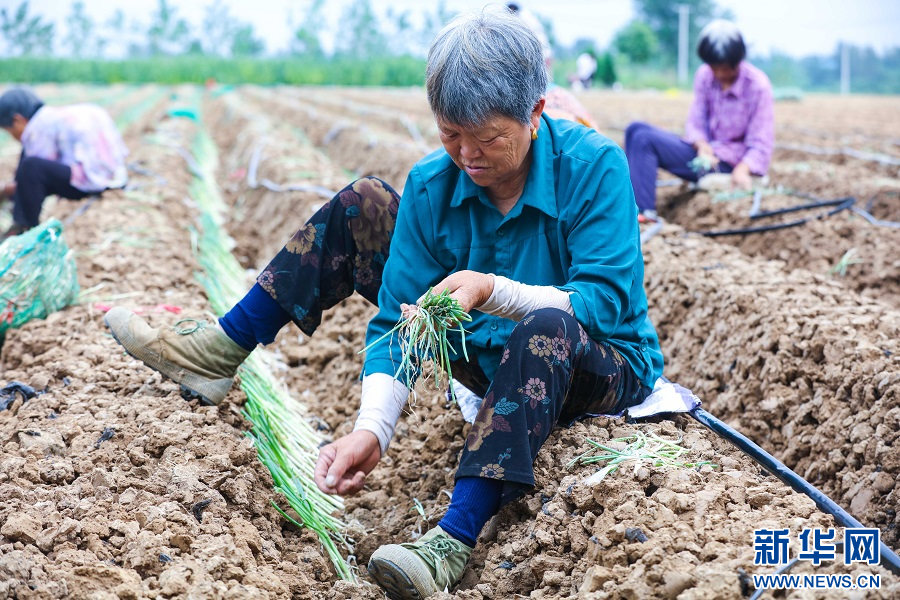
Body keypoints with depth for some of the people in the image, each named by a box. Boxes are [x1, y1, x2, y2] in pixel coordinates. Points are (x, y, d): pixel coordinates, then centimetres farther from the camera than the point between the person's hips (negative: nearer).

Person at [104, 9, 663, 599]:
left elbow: (607, 300, -28)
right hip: (492, 355, 5)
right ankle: (216, 352, -1)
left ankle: (452, 542, -49)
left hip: (604, 367, -4)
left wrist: (494, 291, -42)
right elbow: (398, 319, -15)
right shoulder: (432, 185, -12)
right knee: (363, 207, -3)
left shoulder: (593, 165, -23)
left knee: (546, 330, -43)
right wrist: (373, 428, -31)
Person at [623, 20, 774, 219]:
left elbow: (760, 144, -15)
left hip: (728, 163, -7)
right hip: (705, 152, 7)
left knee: (644, 140, -21)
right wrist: (702, 146, -21)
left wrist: (742, 169, -35)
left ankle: (643, 212, -26)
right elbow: (695, 122, 2)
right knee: (636, 130, -10)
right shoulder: (705, 75, 2)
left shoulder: (758, 86, -13)